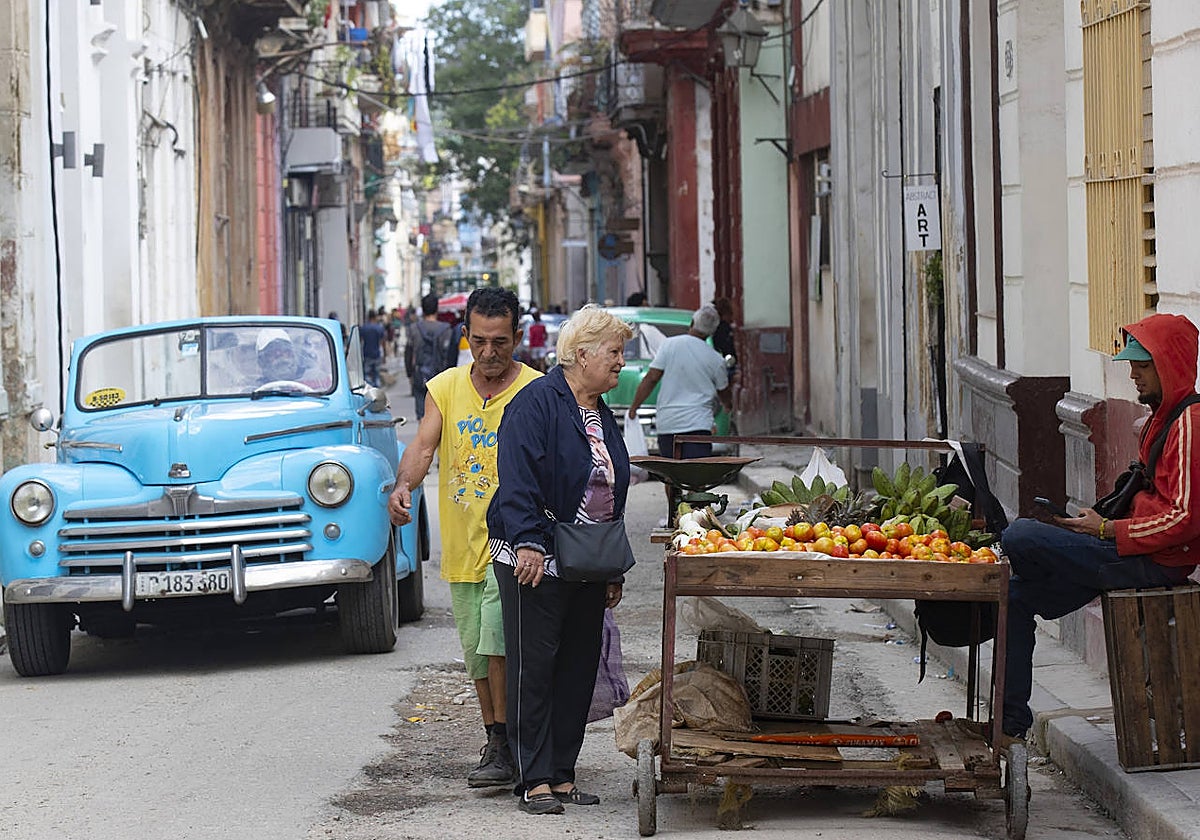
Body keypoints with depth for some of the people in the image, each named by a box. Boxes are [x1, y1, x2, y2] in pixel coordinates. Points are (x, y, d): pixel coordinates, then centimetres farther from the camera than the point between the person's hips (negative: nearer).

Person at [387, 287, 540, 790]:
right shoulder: (444, 389, 7)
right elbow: (423, 446, -4)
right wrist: (404, 485, -25)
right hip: (462, 542, 5)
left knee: (497, 639, -17)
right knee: (478, 652, 12)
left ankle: (505, 748, -11)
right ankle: (495, 744, 23)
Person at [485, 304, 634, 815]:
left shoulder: (603, 417, 16)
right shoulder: (537, 403, -10)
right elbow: (517, 479, -20)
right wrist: (527, 541, -30)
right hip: (534, 562, -8)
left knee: (578, 670, 8)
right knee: (534, 668, -4)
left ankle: (562, 774, 15)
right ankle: (535, 781, -1)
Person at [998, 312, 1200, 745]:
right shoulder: (1162, 417, 18)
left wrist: (1106, 530, -15)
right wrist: (1099, 520, 10)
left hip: (1155, 562, -11)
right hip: (1132, 550, 11)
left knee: (1019, 537, -21)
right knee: (1015, 596, 5)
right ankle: (1010, 722, 5)